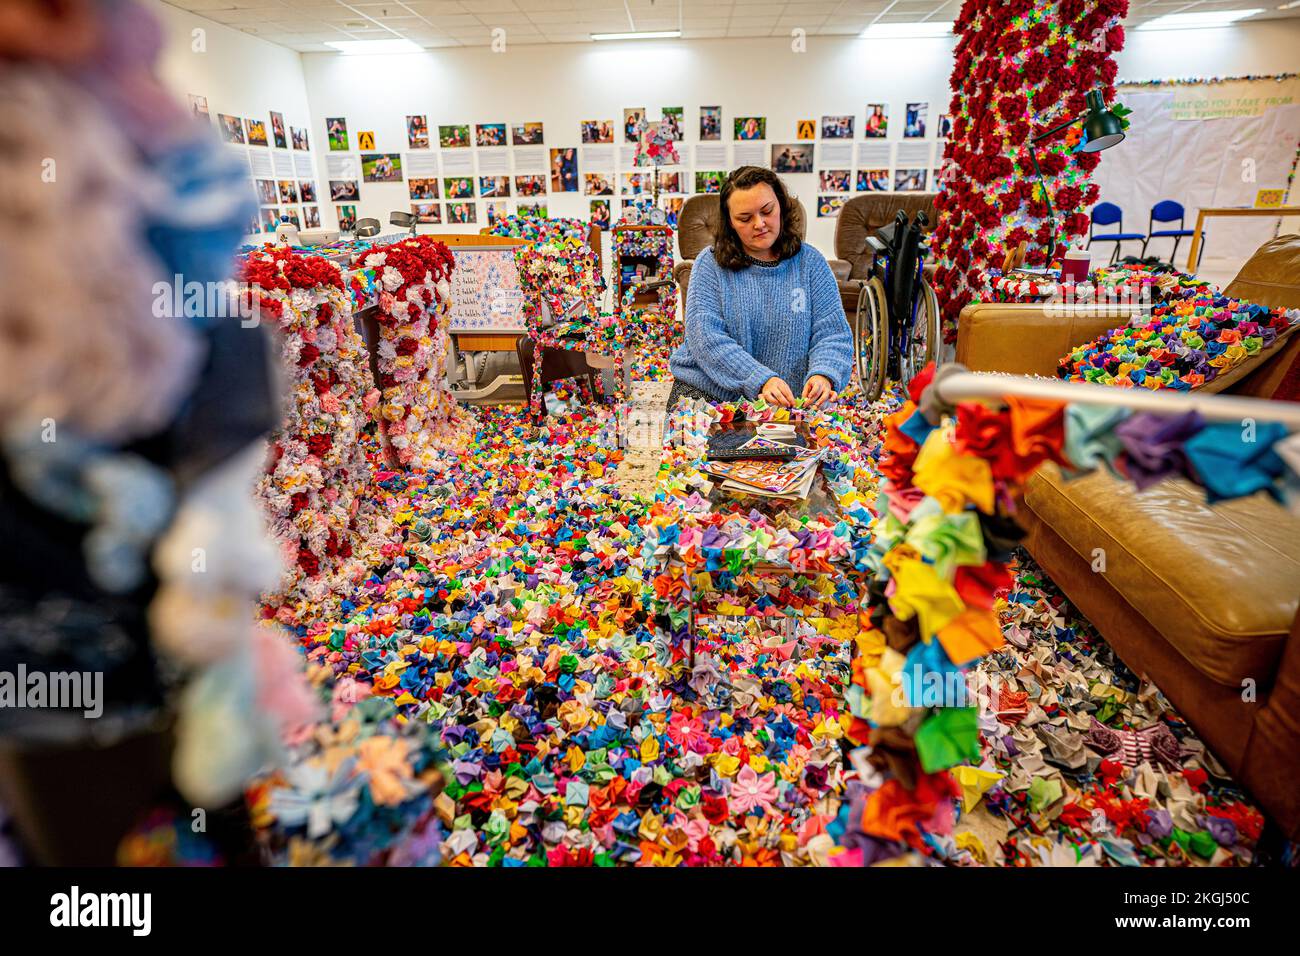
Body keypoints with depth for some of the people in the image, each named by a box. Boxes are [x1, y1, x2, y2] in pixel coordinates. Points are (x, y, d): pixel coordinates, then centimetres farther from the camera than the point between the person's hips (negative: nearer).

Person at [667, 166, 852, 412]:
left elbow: (833, 334, 1)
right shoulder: (710, 264, 0)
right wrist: (762, 380, -26)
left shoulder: (810, 262, 6)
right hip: (704, 392, -1)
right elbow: (707, 338, -12)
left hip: (787, 403, 2)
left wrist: (823, 374, -23)